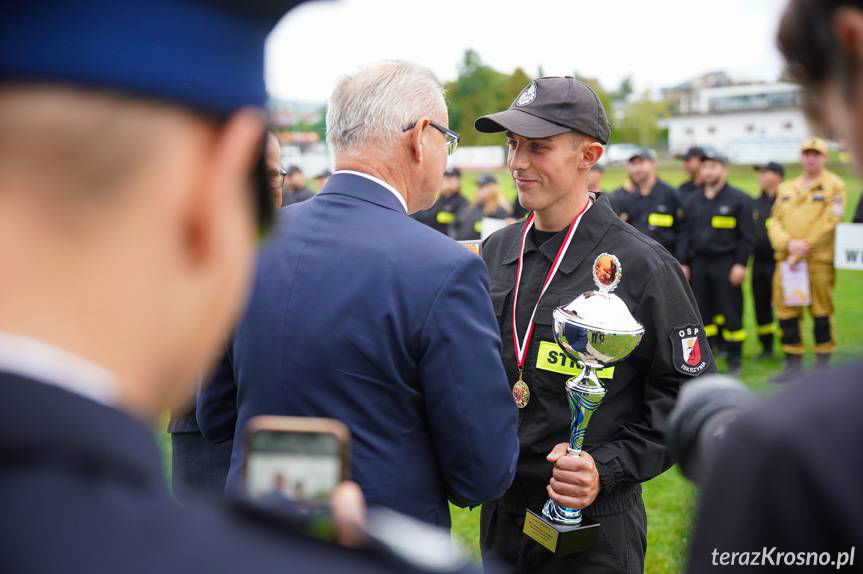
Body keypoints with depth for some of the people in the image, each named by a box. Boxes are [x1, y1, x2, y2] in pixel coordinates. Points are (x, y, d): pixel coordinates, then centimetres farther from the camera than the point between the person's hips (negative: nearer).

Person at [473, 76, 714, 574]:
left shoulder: (642, 266, -13)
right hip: (500, 513, 5)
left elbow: (688, 394, -11)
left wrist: (610, 469, -20)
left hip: (594, 528, -5)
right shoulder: (496, 251, 4)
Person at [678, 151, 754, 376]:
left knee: (731, 313, -1)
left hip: (726, 263, -5)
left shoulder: (738, 199, -3)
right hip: (699, 263, 5)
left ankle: (734, 360, 8)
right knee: (702, 312, 8)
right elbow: (686, 234, 14)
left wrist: (740, 264, -12)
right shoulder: (693, 201, 12)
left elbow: (747, 235, -6)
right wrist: (683, 263, 8)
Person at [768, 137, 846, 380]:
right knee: (786, 311, 4)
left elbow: (828, 223, -9)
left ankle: (823, 363, 12)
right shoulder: (786, 189, 17)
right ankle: (793, 364, 13)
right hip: (786, 260, 5)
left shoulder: (834, 186, 1)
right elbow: (775, 221, 8)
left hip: (819, 260, -4)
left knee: (821, 310, 0)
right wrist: (788, 243, -12)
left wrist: (803, 251, -14)